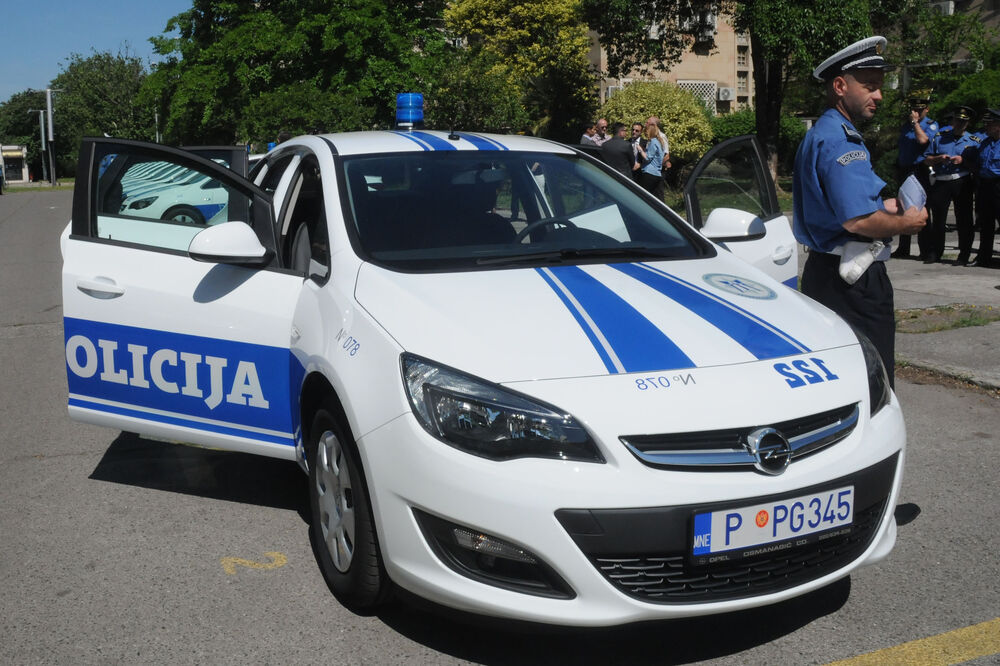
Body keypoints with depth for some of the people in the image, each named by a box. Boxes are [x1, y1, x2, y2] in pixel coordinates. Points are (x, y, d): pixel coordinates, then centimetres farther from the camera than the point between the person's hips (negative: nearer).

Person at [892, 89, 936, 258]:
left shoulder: (931, 125, -1)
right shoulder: (905, 124, 16)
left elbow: (923, 139, -22)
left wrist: (915, 122, -12)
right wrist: (897, 170, 19)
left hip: (920, 173, -6)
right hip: (904, 172, 6)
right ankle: (902, 248, 17)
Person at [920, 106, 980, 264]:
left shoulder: (974, 141, 10)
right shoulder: (939, 137, 13)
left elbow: (977, 166, 4)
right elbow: (927, 160, 12)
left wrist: (962, 161, -12)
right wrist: (939, 158, -7)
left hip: (963, 184, -1)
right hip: (941, 183, 1)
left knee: (964, 220, -2)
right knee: (938, 219, 4)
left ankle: (964, 256, 4)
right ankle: (934, 253, 15)